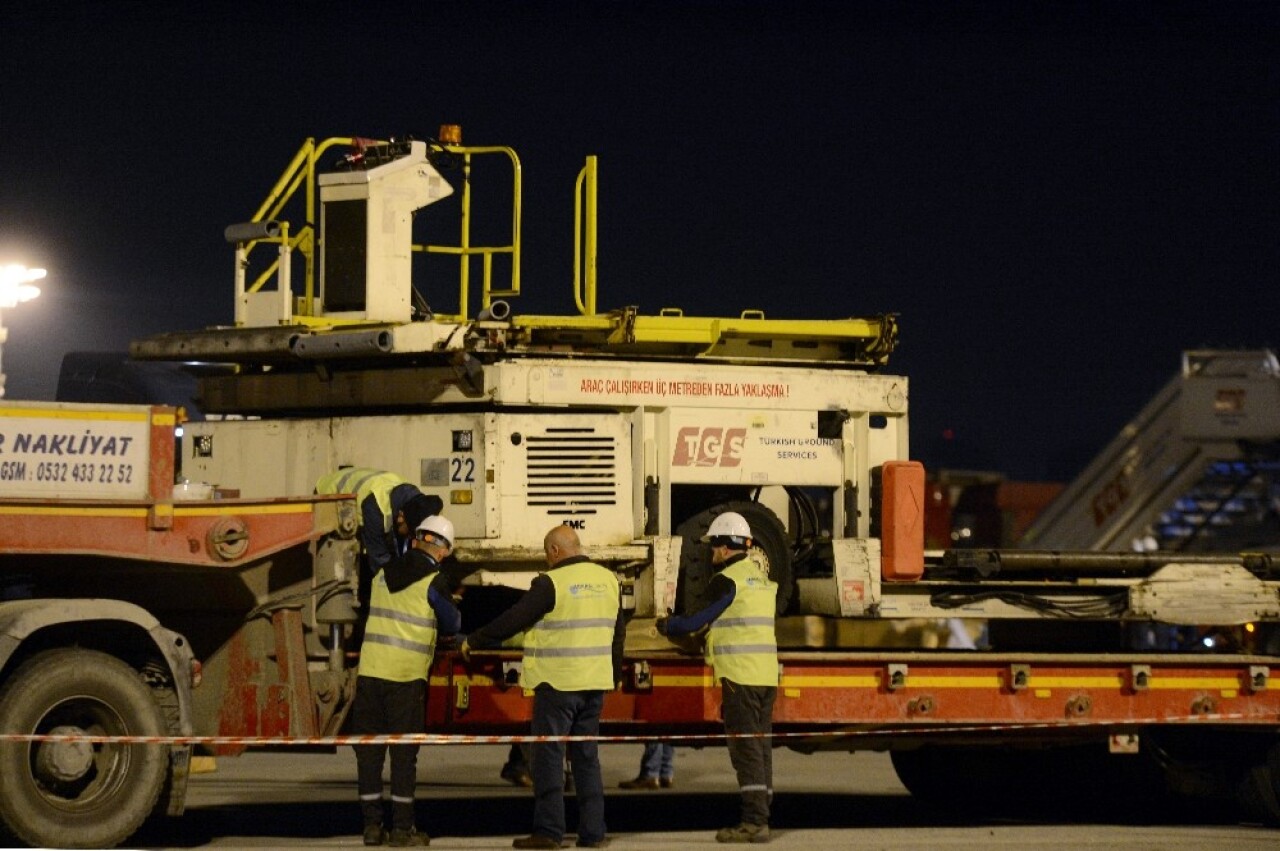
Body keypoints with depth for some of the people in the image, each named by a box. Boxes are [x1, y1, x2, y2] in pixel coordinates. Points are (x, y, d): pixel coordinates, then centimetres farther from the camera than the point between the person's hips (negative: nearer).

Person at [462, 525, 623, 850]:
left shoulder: (551, 583, -12)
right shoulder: (609, 580, 8)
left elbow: (512, 620, -10)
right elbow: (617, 633, 17)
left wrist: (473, 641, 3)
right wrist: (615, 676, 28)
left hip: (557, 682, -6)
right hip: (595, 683, 6)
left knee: (548, 756, -1)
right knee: (587, 756, 12)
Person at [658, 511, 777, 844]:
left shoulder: (726, 580, -10)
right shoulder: (762, 577, 16)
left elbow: (702, 620, -6)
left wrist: (668, 626, 12)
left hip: (740, 675, -8)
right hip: (766, 675, 8)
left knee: (745, 747, -9)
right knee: (760, 745, 10)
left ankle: (754, 820, -13)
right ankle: (760, 817, 12)